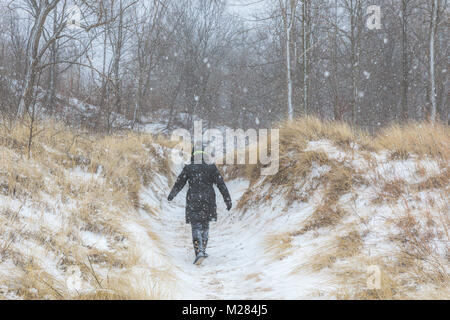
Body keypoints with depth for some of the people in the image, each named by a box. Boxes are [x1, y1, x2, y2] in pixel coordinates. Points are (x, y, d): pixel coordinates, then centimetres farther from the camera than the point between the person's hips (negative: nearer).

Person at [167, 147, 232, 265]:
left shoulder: (188, 169, -2)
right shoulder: (212, 168, 0)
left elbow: (179, 183, 7)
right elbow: (221, 185, -4)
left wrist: (171, 195, 23)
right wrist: (228, 200, -1)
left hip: (193, 201, -2)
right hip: (208, 201, 2)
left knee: (196, 227, -1)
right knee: (205, 224, 19)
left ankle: (199, 252, -19)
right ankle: (202, 250, 24)